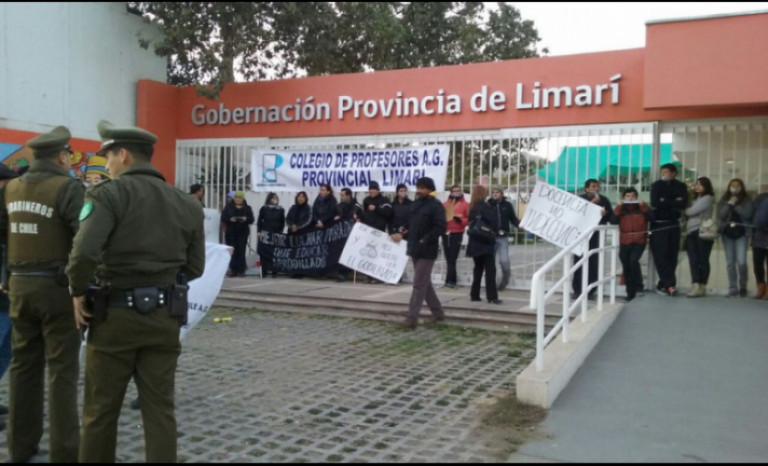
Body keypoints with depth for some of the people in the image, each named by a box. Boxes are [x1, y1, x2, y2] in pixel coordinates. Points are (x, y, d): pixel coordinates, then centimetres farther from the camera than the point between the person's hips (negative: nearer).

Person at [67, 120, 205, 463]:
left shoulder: (108, 194, -9)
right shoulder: (186, 203, 7)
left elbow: (84, 253, -22)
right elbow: (194, 268, 8)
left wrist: (78, 292, -6)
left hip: (115, 314, -4)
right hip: (164, 316, 4)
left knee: (100, 409, 12)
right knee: (160, 409, 10)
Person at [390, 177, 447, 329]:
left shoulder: (436, 205, -11)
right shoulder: (416, 203, 14)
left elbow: (440, 228, -18)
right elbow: (411, 223, 21)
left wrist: (425, 240, -22)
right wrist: (403, 232, 3)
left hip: (426, 251, -8)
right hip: (415, 249, 9)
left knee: (419, 284, -7)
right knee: (425, 283, 15)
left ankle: (412, 318, -6)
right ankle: (438, 312, 27)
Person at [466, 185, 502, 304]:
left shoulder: (472, 207, 9)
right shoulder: (486, 207, -12)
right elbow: (494, 223, -11)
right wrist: (494, 232, 7)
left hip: (475, 243, 7)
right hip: (486, 243, -7)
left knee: (478, 268, 15)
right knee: (490, 270, -4)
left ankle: (475, 294, 16)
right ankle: (492, 296, -6)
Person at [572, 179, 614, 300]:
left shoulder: (604, 200, 10)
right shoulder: (580, 199, 5)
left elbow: (611, 217, 10)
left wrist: (606, 213, -11)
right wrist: (591, 203, -19)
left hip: (597, 236, 1)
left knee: (594, 263, -5)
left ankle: (590, 291, 3)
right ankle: (577, 290, 3)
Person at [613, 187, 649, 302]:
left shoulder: (642, 207, 9)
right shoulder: (621, 209, 11)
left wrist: (643, 206, -14)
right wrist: (618, 206, -13)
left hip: (639, 241, -2)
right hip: (625, 242, 2)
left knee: (633, 261, -24)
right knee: (626, 268, 4)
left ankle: (638, 285, -8)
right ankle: (630, 293, 13)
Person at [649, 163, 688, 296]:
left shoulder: (680, 186, 7)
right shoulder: (656, 185, 4)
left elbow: (683, 204, -9)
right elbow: (655, 203, -11)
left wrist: (664, 202, -11)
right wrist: (673, 203, -8)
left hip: (673, 224, 1)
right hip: (658, 225, -1)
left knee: (671, 255, 1)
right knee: (660, 255, -9)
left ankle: (663, 284, 8)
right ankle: (670, 284, -9)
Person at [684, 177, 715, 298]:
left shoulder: (708, 198, 0)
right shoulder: (695, 199, 24)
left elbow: (691, 211, -8)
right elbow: (689, 213, 14)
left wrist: (684, 210, 10)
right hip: (691, 232, 6)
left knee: (702, 260, -2)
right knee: (693, 260, -5)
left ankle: (702, 286, 1)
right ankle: (696, 286, -11)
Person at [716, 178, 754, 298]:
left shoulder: (747, 200, 2)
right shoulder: (723, 200, 8)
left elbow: (747, 214, -13)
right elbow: (720, 215, -4)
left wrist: (735, 204, -11)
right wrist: (730, 203, -10)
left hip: (741, 233, -2)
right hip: (727, 233, 2)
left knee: (741, 262, -11)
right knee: (730, 262, 4)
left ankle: (743, 287, 10)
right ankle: (733, 289, 11)